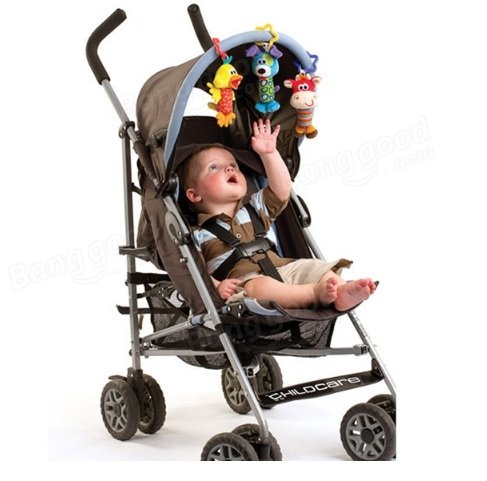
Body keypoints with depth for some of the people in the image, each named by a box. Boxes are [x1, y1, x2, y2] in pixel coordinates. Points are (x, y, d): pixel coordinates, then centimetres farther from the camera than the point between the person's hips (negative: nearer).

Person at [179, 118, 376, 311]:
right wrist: (216, 286, -16)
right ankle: (318, 293, -46)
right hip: (242, 282, -6)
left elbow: (282, 189, 16)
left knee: (315, 267, -16)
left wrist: (269, 153, 8)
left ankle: (341, 292, -42)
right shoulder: (199, 234, 15)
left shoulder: (255, 209, 29)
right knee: (259, 286, -37)